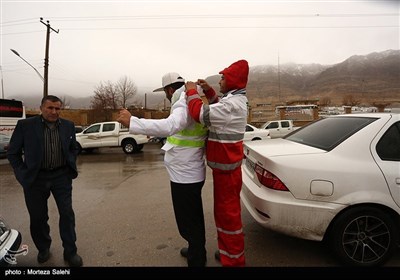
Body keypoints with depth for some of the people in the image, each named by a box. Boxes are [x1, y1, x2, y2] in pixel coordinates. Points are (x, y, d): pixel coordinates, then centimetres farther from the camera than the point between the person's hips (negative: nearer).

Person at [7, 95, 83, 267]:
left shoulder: (68, 126, 2)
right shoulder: (25, 125, -6)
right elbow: (12, 153, 1)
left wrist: (72, 168, 5)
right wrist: (23, 174, -4)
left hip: (61, 176, 1)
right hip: (35, 178, -1)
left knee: (67, 214, 4)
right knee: (38, 216, 12)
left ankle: (70, 251, 18)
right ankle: (43, 249, 35)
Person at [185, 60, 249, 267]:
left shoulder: (233, 104, -23)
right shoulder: (235, 100, 11)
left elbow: (201, 114, -28)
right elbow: (217, 108, 26)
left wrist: (192, 92, -11)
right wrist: (208, 91, 10)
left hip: (226, 168, -11)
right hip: (225, 165, 11)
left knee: (228, 213, 2)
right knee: (224, 209, 21)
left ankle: (233, 260, 19)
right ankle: (229, 251, 39)